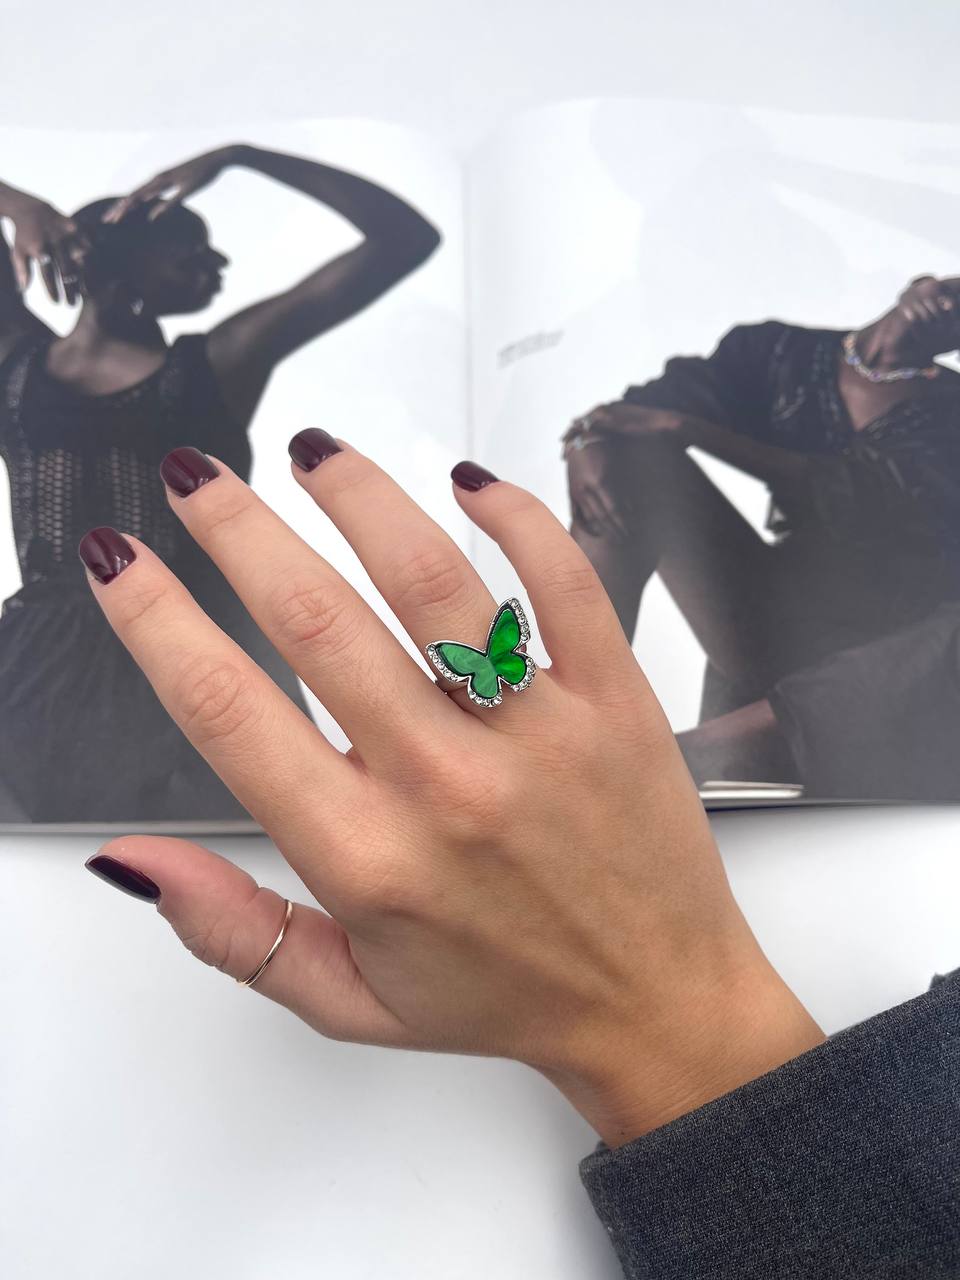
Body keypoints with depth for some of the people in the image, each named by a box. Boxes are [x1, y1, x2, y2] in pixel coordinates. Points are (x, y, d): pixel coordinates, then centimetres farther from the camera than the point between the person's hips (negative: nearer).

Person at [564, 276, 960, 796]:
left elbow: (868, 504, -16)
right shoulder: (780, 350, 11)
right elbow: (651, 407, -1)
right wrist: (592, 447, -26)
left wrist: (686, 428, -22)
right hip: (767, 622, 2)